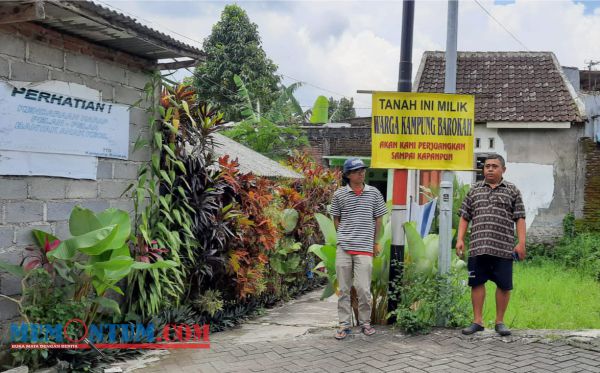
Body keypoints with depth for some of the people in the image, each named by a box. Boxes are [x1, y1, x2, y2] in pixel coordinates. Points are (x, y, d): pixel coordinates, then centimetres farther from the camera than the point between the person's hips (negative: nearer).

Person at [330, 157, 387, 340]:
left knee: (363, 288, -4)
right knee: (343, 289, 6)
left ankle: (365, 322, 15)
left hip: (365, 248, -1)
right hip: (343, 248, 1)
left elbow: (378, 219, 11)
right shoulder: (339, 194, 4)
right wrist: (345, 237, 5)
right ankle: (344, 325, 15)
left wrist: (374, 242, 11)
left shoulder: (374, 193, 5)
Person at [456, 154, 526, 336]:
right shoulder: (474, 190, 13)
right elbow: (465, 217, 13)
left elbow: (520, 218, 3)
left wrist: (521, 243, -5)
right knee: (477, 283, 5)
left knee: (504, 285, 3)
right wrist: (460, 239, 3)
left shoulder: (512, 191, 8)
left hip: (503, 248, -2)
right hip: (477, 247, 2)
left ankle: (500, 322, 17)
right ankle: (477, 321, 14)